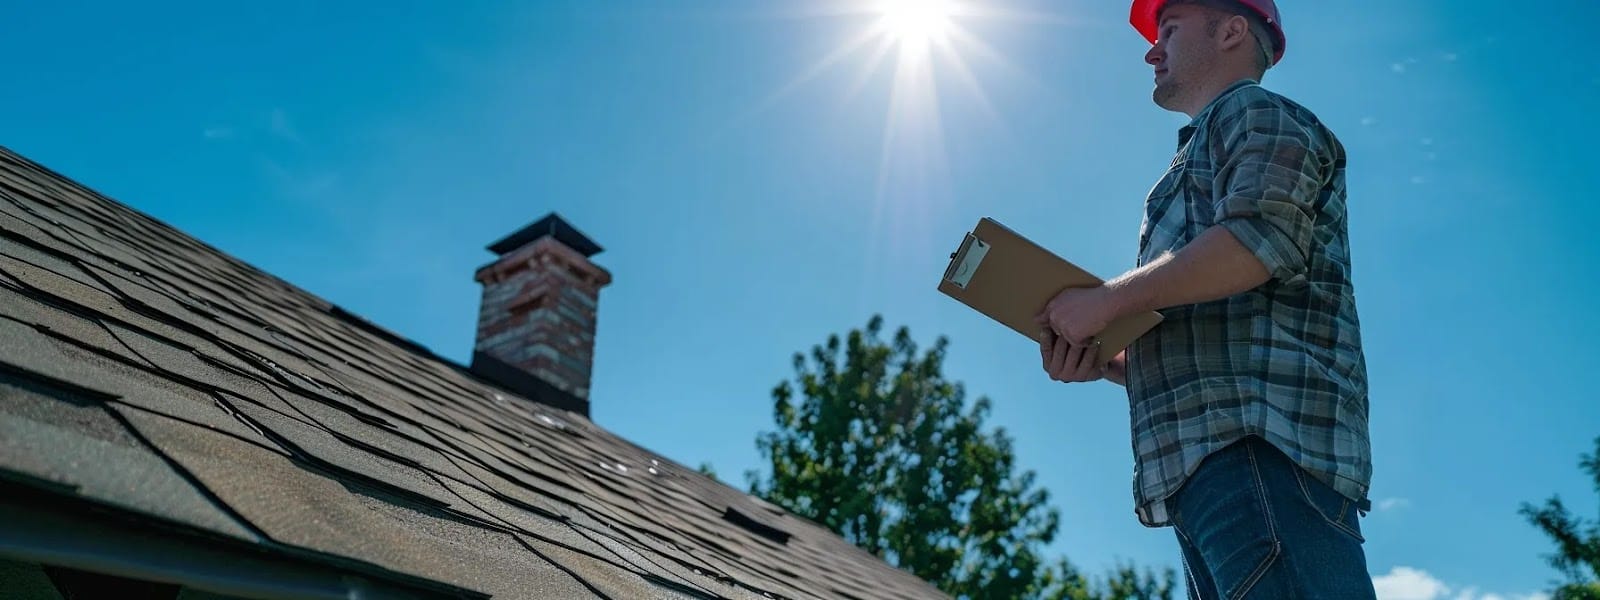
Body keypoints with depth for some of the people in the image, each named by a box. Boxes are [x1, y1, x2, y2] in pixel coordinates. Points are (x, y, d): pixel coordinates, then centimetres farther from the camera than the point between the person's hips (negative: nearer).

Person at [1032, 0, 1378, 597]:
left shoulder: (1257, 113, 9)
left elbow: (1258, 241, -14)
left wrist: (1106, 301, -7)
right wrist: (1101, 360, 14)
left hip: (1260, 441, -9)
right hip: (1209, 461, 9)